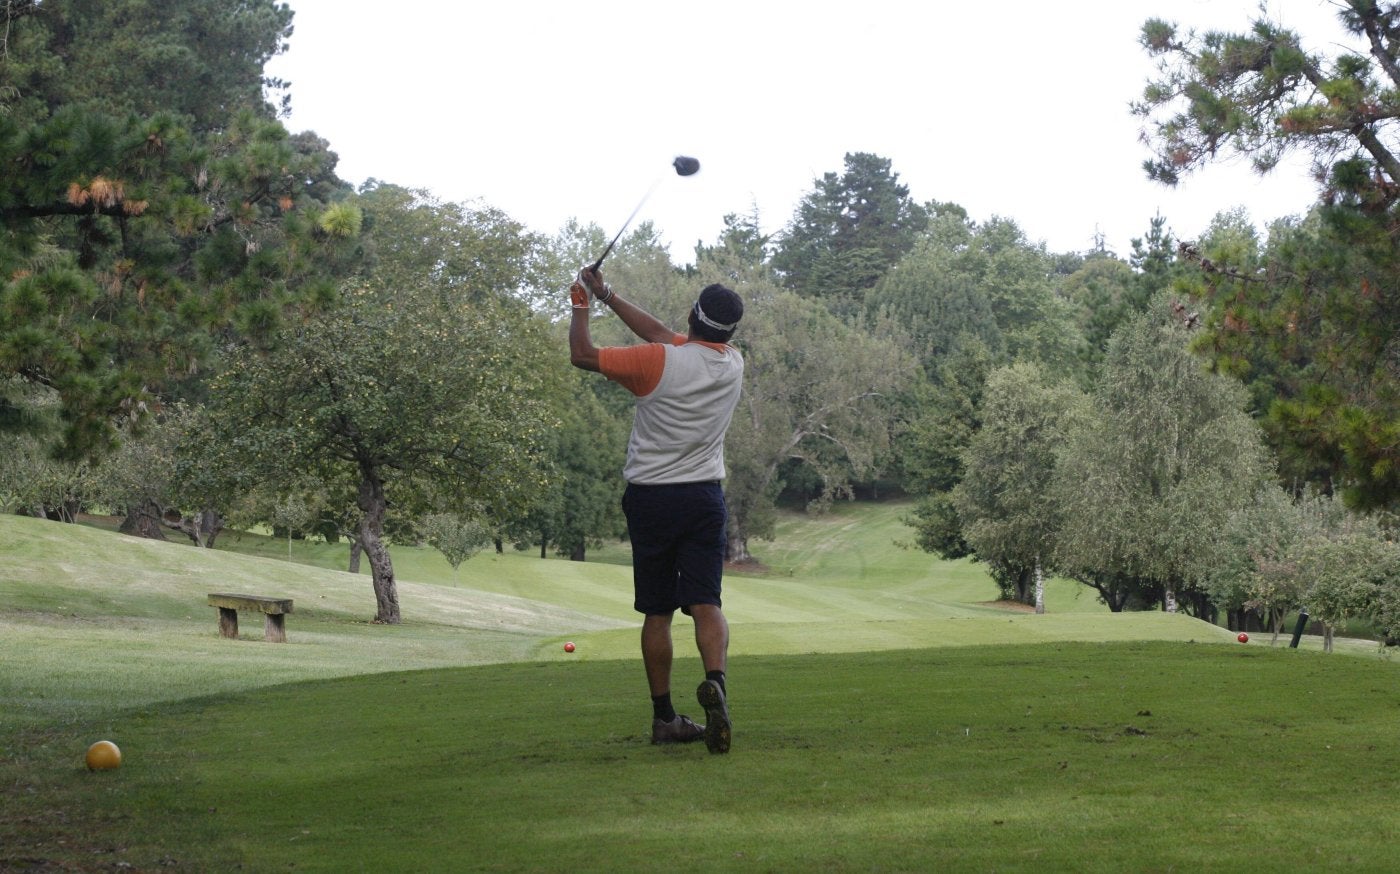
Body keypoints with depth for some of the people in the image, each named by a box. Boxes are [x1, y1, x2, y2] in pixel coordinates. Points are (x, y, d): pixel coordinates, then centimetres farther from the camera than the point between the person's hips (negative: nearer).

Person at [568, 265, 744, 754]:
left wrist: (582, 304, 8)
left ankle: (664, 716, 10)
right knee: (705, 603, -5)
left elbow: (582, 355, -9)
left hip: (650, 498, -2)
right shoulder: (733, 364, 2)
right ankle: (715, 682, -32)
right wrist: (607, 296, 15)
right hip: (704, 498, 2)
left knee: (657, 612, 7)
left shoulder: (659, 363, -15)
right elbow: (664, 335, 13)